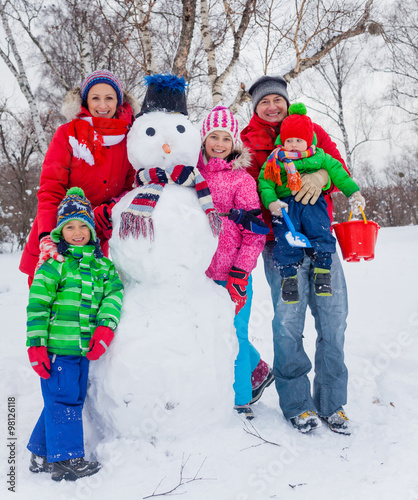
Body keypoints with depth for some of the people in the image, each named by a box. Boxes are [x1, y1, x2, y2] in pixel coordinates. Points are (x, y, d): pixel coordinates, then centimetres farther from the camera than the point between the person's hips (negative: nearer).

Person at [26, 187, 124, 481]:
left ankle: (43, 455, 32)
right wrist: (35, 344, -12)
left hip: (83, 347, 7)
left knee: (74, 399, 15)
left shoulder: (101, 264, 10)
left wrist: (105, 327, -16)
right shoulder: (55, 263, -6)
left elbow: (114, 292, -1)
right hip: (56, 346, -6)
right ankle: (67, 460, 15)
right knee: (63, 400, -1)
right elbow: (37, 304, -9)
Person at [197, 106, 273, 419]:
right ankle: (258, 370, 38)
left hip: (233, 274, -4)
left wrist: (239, 273, -12)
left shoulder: (242, 179, -4)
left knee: (233, 335, 1)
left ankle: (240, 400, 20)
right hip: (200, 273, 5)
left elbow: (255, 232, -5)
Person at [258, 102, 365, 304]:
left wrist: (353, 192, 11)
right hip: (285, 205, -1)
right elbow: (265, 183, 4)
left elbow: (337, 171, 16)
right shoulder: (274, 162, 9)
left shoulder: (319, 157, 13)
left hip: (312, 202, 1)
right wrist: (271, 202, -13)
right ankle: (288, 276, 0)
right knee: (285, 240, -14)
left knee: (320, 233, -15)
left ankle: (322, 271, 0)